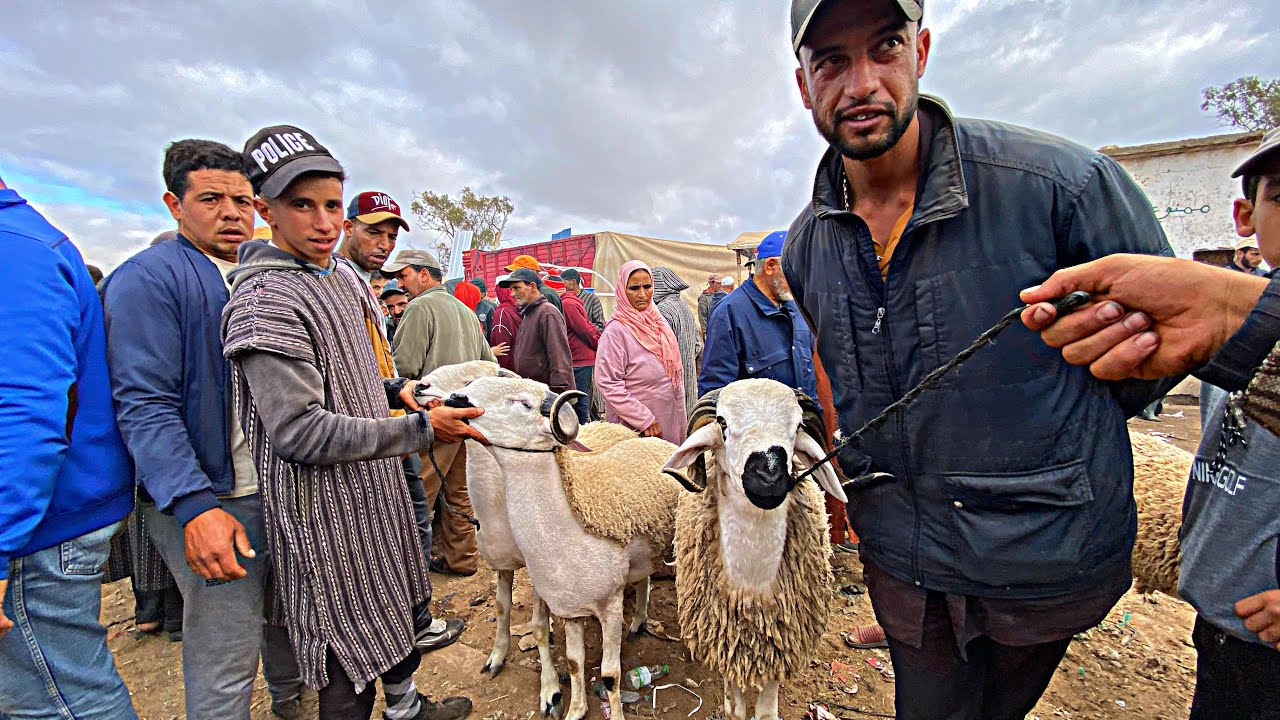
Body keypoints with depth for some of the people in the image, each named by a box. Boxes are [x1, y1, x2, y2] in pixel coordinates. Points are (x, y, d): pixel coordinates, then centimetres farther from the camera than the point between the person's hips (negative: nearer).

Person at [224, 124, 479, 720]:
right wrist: (420, 429, -25)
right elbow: (299, 431, -26)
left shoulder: (343, 275, 8)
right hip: (324, 504, -9)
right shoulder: (265, 300, -20)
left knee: (398, 605, 25)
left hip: (373, 482, 9)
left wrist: (394, 387, 3)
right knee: (351, 650, 6)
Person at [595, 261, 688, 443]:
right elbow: (607, 383, -19)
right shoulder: (616, 330, -13)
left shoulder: (659, 323, 8)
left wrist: (682, 416, 12)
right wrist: (645, 420, -18)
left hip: (671, 423, 6)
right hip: (634, 429, -6)